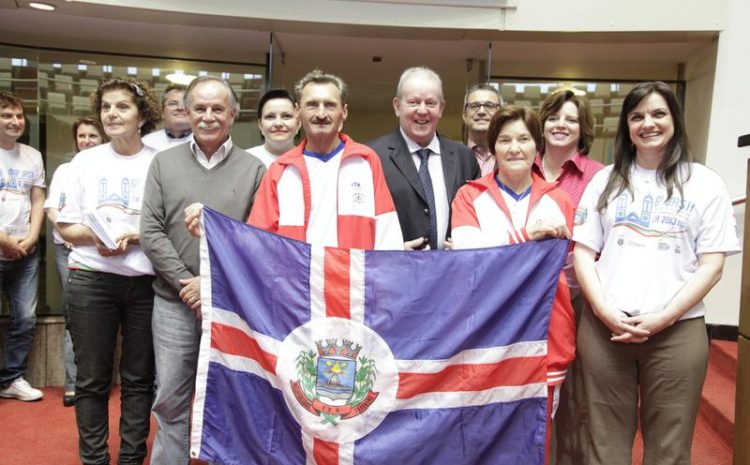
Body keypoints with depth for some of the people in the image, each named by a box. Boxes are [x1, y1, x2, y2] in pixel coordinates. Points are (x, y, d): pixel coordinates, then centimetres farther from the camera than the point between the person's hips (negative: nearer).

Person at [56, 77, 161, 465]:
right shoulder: (85, 161, 7)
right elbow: (65, 226, 8)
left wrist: (136, 236, -16)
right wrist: (93, 236, -13)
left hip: (146, 282, -1)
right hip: (90, 280, 2)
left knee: (139, 378, 8)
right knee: (92, 379, 8)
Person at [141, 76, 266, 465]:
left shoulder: (253, 169, 1)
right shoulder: (164, 163, 6)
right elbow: (151, 232, 0)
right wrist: (185, 282, -9)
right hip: (174, 301, 1)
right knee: (170, 399, 10)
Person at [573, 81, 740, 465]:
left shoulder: (704, 183, 5)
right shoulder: (606, 180, 10)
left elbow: (711, 264, 0)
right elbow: (583, 253, 6)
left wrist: (665, 317, -11)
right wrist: (603, 310, -8)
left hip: (678, 332, -1)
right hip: (603, 328, 1)